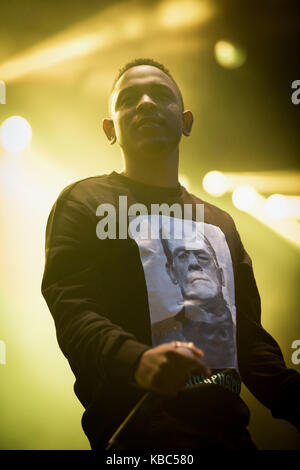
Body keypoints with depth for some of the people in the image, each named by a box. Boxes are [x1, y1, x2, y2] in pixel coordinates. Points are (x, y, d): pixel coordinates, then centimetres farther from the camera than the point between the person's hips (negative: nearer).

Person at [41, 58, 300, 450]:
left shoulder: (219, 223, 21)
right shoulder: (86, 202, 3)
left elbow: (249, 336, 17)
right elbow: (73, 313, -11)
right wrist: (137, 361, -32)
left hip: (228, 423, 6)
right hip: (140, 427, -5)